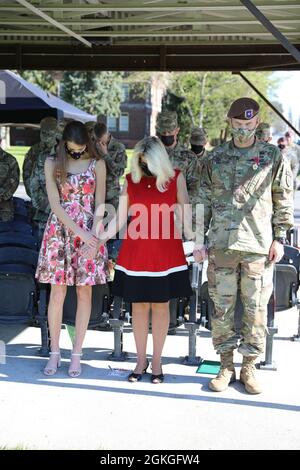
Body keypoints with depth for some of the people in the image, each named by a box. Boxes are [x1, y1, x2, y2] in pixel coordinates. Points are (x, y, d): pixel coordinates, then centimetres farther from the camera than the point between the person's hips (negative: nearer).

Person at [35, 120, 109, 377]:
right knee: (57, 292, 0)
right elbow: (55, 204, -4)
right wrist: (80, 232, -13)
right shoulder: (52, 164, 3)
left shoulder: (97, 165, 4)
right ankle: (55, 352, 12)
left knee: (85, 292, 2)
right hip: (60, 232, 0)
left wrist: (93, 237, -11)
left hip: (89, 234, 0)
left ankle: (77, 354, 11)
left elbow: (99, 205, 1)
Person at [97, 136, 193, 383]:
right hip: (136, 251, 1)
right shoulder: (131, 179, 4)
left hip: (166, 251, -1)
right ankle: (141, 360, 19)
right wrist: (99, 239, -2)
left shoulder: (175, 178, 0)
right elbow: (120, 218, 5)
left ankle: (157, 362, 18)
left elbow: (186, 214, 0)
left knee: (161, 305, 6)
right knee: (139, 306, 6)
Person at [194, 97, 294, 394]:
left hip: (258, 245, -1)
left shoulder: (272, 156, 5)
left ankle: (249, 367, 16)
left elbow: (283, 201, 7)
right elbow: (204, 202, 10)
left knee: (256, 308, 3)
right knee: (222, 307, 5)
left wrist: (279, 238, 1)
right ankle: (226, 366, 17)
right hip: (221, 244, 1)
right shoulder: (215, 158, 9)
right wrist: (200, 241, 5)